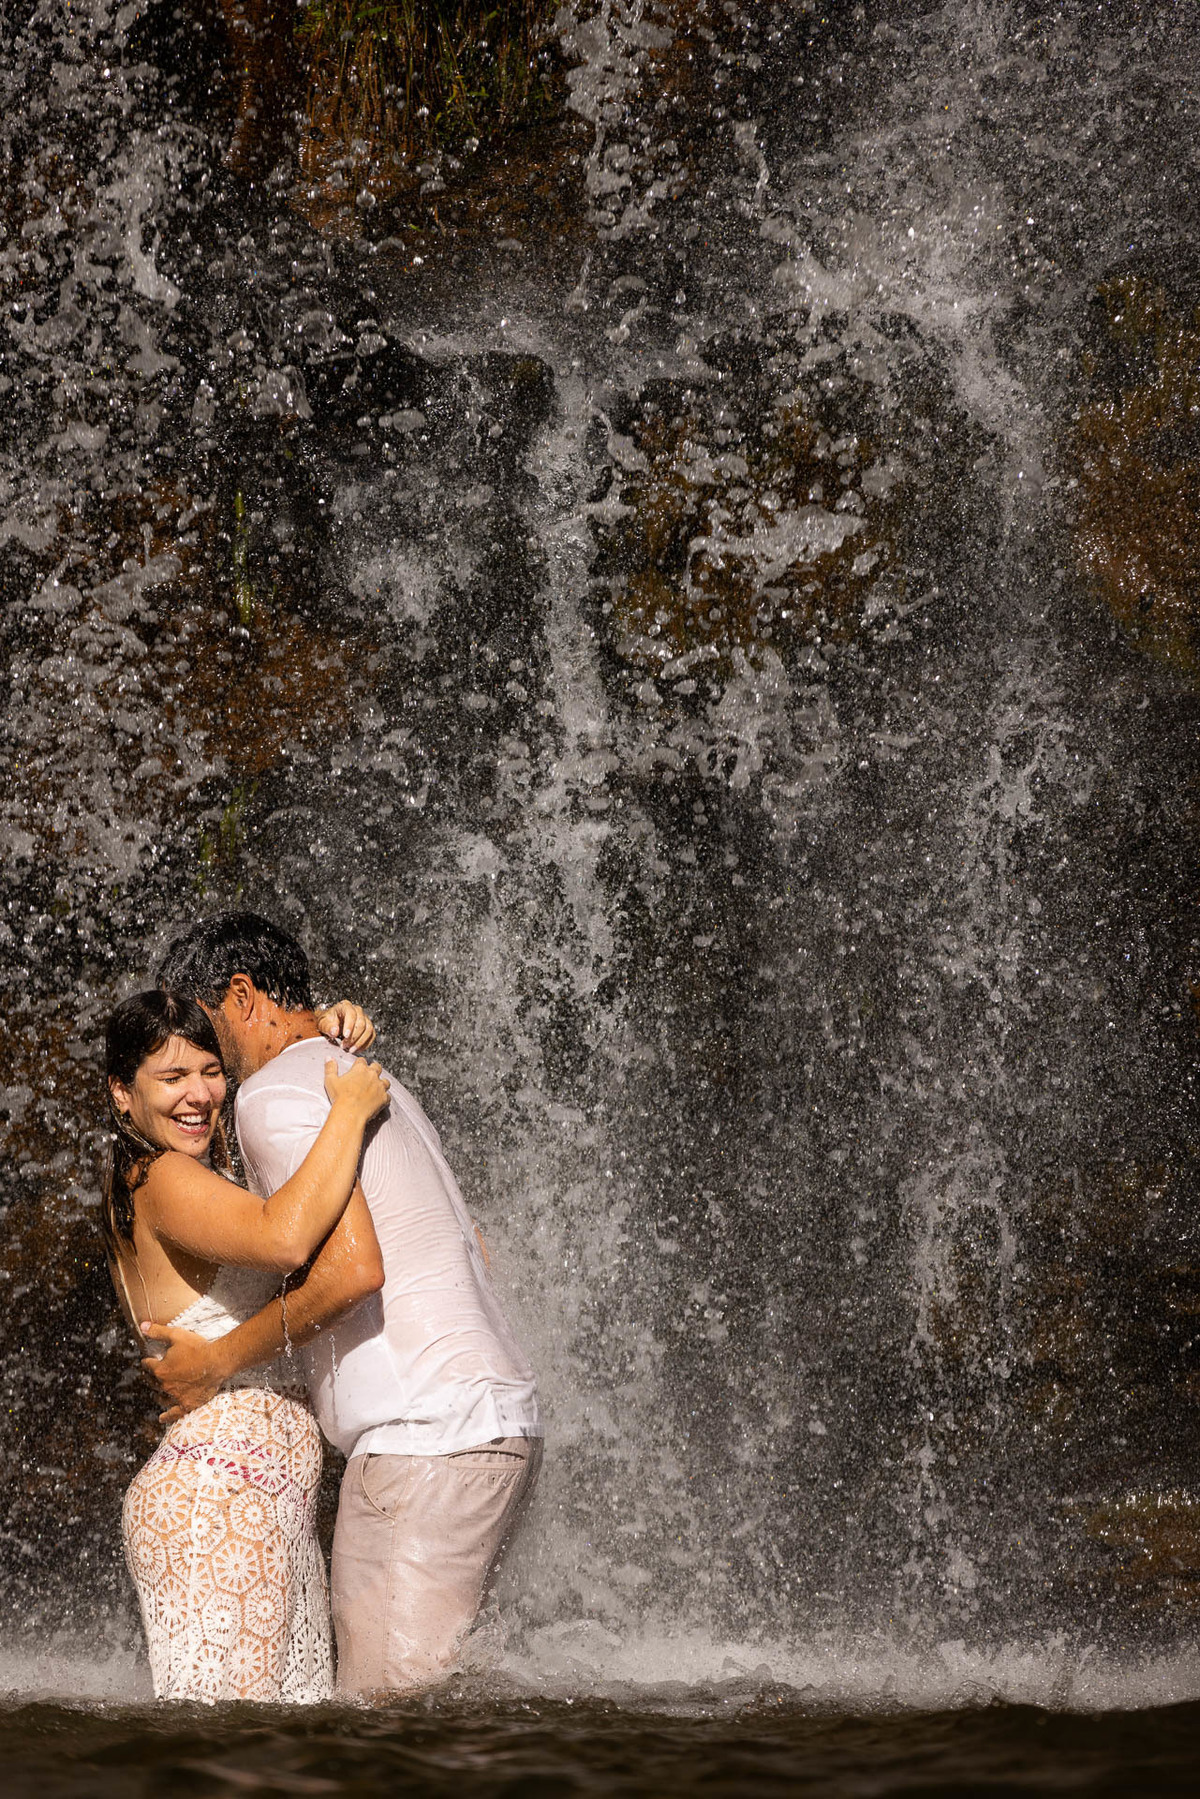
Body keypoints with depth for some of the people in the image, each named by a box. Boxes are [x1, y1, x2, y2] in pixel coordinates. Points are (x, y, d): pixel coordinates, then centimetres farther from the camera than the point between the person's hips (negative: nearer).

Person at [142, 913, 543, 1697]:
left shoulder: (275, 1094, -7)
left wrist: (221, 1359, -8)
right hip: (504, 1418, 10)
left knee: (387, 1699, -9)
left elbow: (353, 1270, -18)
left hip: (426, 1434, -10)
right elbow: (471, 1245, 27)